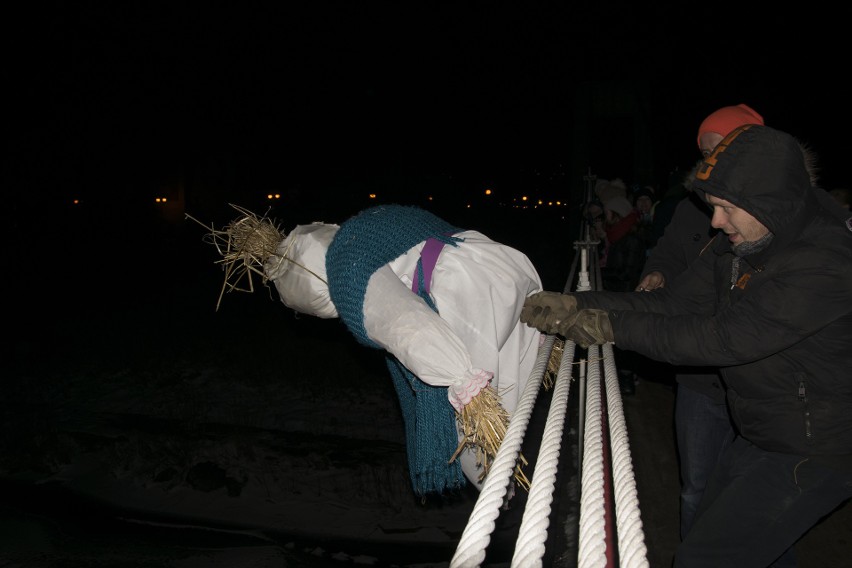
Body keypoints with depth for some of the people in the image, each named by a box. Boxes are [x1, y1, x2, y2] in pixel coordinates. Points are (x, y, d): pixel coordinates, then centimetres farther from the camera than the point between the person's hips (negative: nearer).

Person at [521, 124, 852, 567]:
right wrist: (576, 305, -14)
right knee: (707, 529, 22)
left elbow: (721, 339, -31)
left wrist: (613, 326, -25)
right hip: (759, 438, 8)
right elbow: (673, 302, -3)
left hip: (813, 455, -8)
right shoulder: (736, 244, -2)